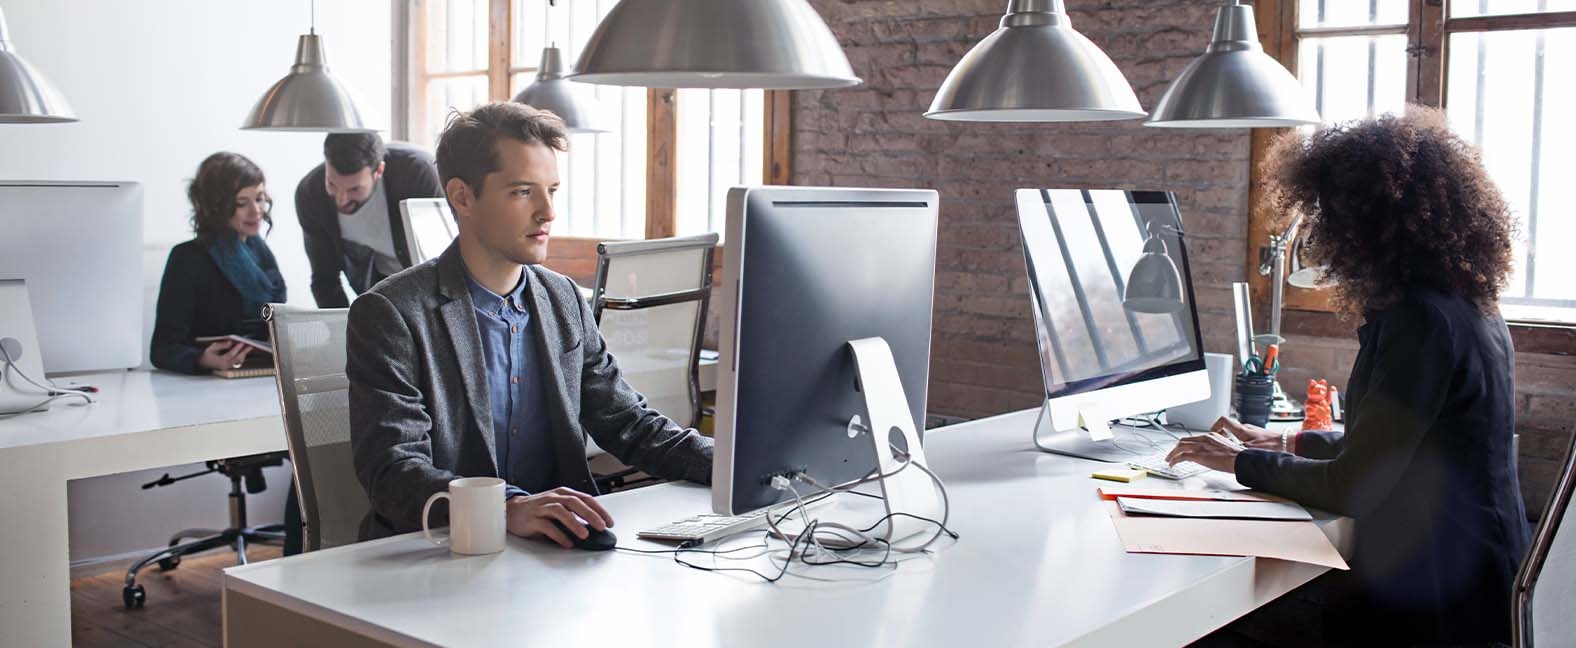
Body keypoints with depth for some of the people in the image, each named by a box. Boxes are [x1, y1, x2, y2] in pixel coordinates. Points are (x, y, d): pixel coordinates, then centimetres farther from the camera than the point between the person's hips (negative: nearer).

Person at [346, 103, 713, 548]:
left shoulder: (564, 299, 12)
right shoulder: (392, 315, -7)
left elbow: (629, 423, 16)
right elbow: (392, 470, -16)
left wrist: (731, 465, -1)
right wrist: (509, 507, -33)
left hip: (554, 548, 4)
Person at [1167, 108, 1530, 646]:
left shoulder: (1422, 321, -21)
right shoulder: (1471, 308, 11)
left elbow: (1353, 487, -19)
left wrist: (1241, 462, -5)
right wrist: (1287, 444, 22)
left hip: (1437, 597, -9)